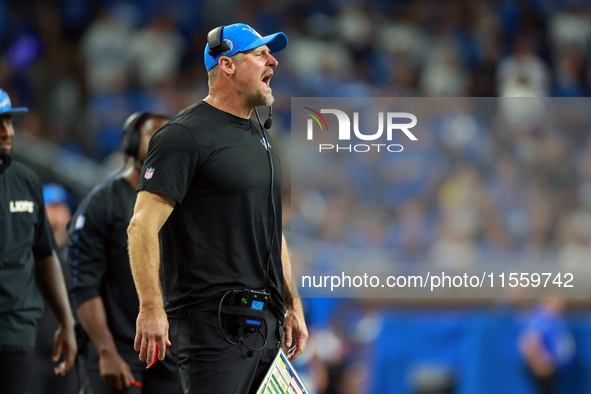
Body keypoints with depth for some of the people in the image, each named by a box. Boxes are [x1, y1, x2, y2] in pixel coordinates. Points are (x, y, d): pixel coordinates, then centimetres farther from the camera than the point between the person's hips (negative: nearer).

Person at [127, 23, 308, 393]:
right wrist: (151, 308, -22)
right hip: (212, 322, -8)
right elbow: (143, 225, -14)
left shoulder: (260, 136, 20)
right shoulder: (186, 134, -8)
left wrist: (293, 306, 21)